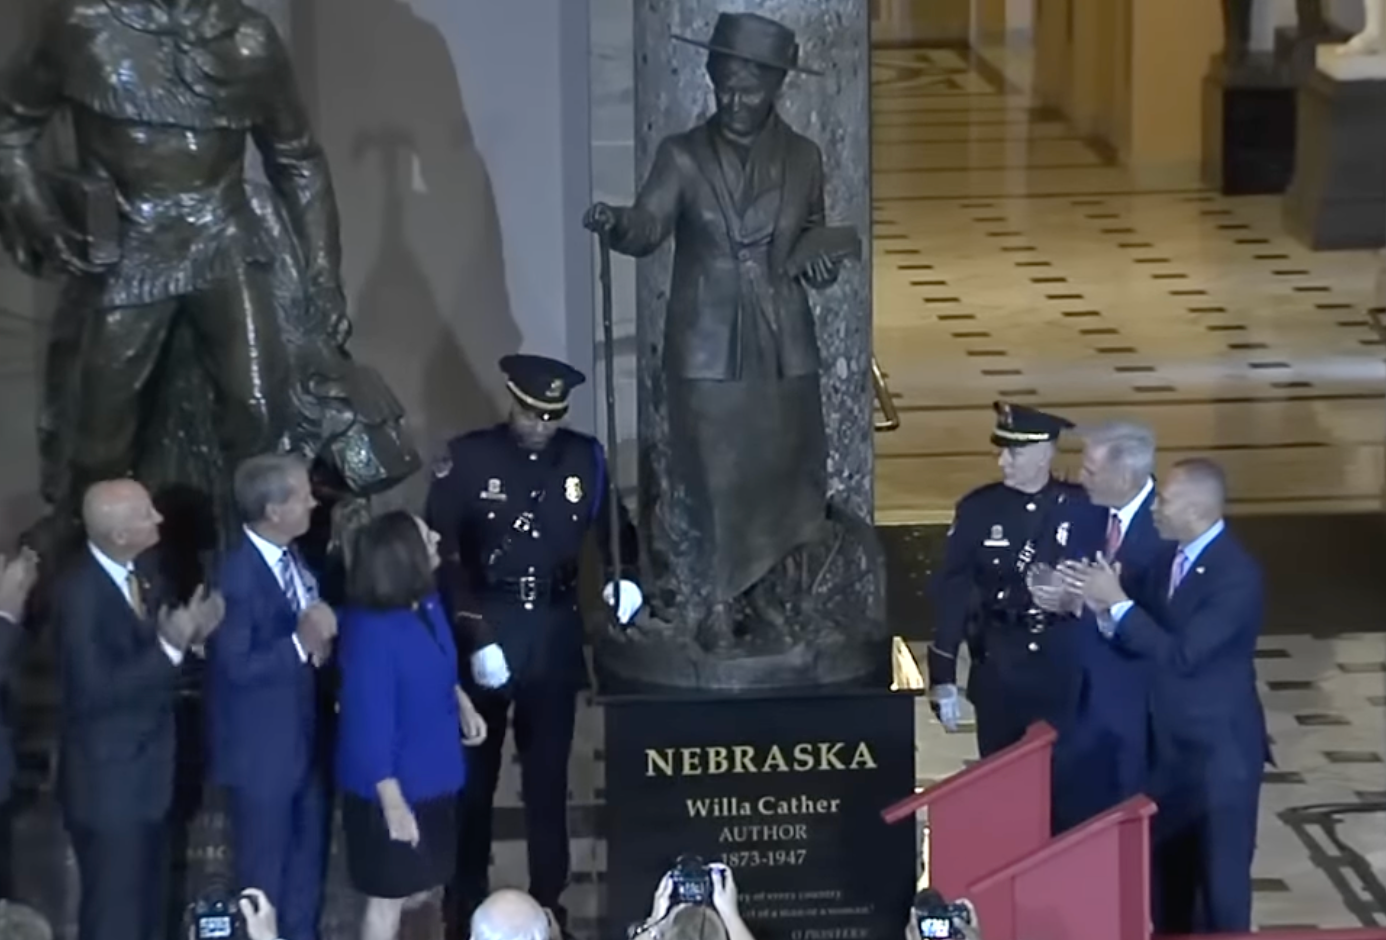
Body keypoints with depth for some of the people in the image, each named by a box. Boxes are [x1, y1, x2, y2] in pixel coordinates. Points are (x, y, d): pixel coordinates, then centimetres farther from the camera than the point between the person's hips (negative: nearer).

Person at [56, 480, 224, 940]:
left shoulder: (134, 576, 1)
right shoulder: (81, 592, -26)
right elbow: (96, 690, -30)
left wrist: (189, 636, -8)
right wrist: (169, 647, -31)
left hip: (145, 772, 9)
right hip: (108, 782, -9)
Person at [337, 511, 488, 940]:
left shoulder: (426, 601, -4)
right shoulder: (371, 632, -30)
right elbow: (370, 725, -27)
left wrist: (463, 704, 6)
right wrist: (393, 804, -24)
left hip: (432, 776, 8)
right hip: (393, 786, -8)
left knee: (420, 886, 21)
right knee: (389, 895, 9)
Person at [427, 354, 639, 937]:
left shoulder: (585, 458, 1)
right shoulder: (468, 457, -8)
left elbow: (614, 527, 15)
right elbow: (439, 552, -11)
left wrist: (626, 577, -7)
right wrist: (476, 635, -17)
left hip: (555, 634, 2)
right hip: (482, 629, -2)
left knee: (548, 773, 10)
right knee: (474, 771, 7)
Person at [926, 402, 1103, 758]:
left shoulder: (1083, 509, -5)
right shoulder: (977, 509, -2)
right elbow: (951, 592, -1)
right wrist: (943, 677, -4)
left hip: (1065, 670, -1)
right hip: (997, 668, 1)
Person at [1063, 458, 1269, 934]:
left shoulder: (1237, 575, -23)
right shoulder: (1170, 557, 3)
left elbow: (1182, 654, -28)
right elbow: (1146, 638, 6)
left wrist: (1118, 602, -25)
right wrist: (1104, 608, -13)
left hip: (1219, 746, -8)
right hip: (1170, 741, 8)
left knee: (1220, 873, 5)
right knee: (1168, 864, 19)